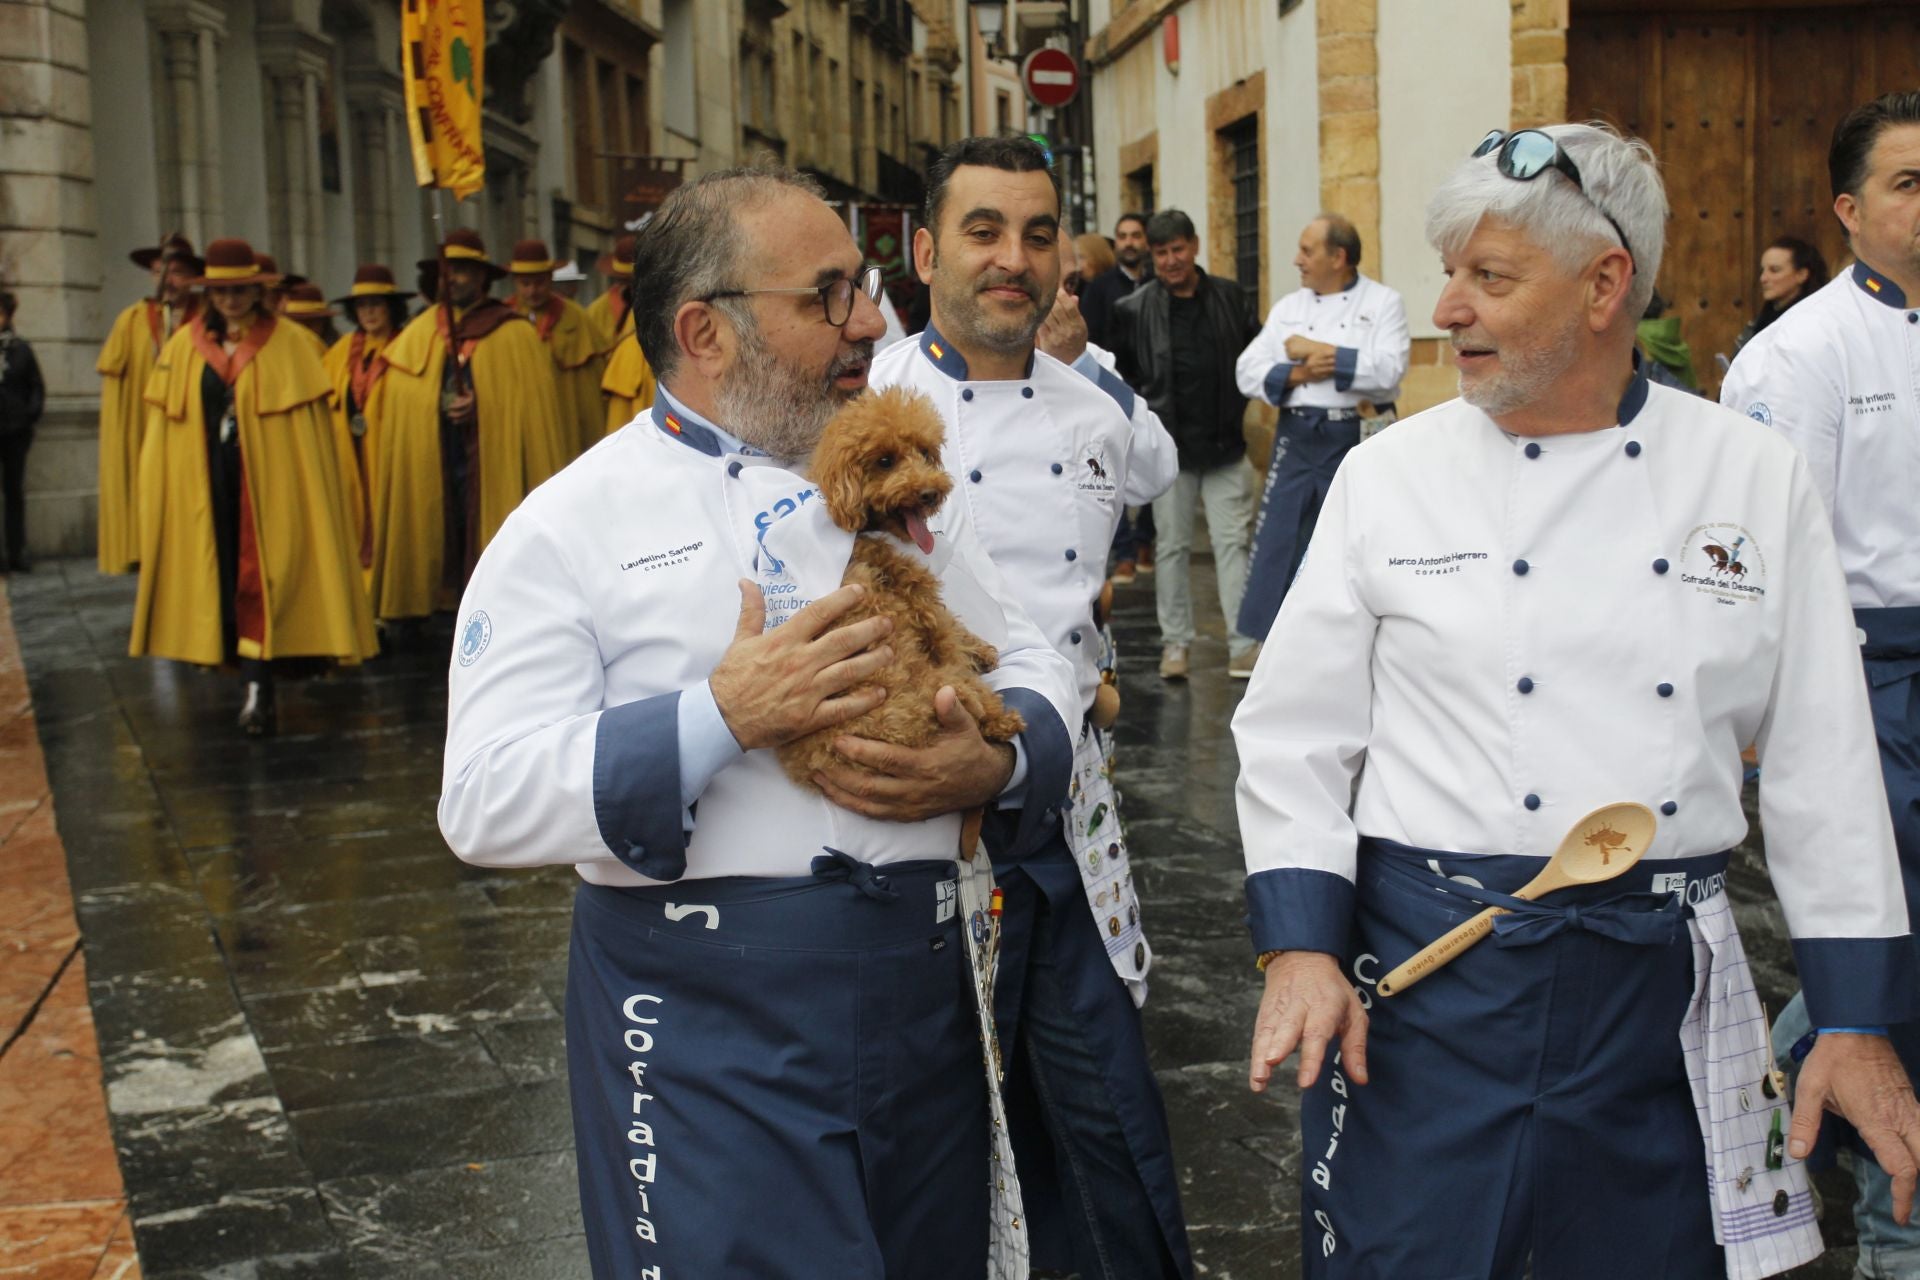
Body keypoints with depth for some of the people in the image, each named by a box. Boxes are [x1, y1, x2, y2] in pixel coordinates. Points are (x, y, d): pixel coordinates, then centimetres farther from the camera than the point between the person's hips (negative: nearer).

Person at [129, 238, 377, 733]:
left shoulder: (286, 342, 1)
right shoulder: (184, 347, 8)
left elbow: (310, 421, -2)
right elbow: (165, 427, 9)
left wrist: (309, 486, -8)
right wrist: (161, 497, 5)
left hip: (268, 482, -3)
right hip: (207, 485, 3)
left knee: (260, 578, -7)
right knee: (223, 577, 3)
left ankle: (258, 688, -9)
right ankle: (257, 687, 13)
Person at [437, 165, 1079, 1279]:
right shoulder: (574, 524, -5)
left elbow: (1032, 663, 13)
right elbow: (487, 799, -13)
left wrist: (998, 761, -9)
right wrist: (720, 717, -22)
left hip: (923, 996, 5)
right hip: (704, 1022, -5)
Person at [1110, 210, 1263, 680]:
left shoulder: (1231, 298, 4)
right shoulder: (1133, 309, -1)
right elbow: (1119, 372, 6)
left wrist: (1241, 408, 2)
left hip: (1225, 444, 1)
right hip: (1169, 446, 0)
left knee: (1232, 542, 0)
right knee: (1172, 547, 7)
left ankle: (1243, 644, 4)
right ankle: (1175, 642, 16)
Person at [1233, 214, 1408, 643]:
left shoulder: (1384, 302, -1)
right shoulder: (1288, 307, 11)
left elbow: (1389, 370, -16)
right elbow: (1247, 371, 6)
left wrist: (1318, 350, -11)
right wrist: (1295, 374, -12)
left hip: (1358, 438, -4)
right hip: (1296, 438, 4)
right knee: (1279, 547, 4)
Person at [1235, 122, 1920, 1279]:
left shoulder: (1758, 478, 1)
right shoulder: (1392, 476, -2)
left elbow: (1824, 765, 3)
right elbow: (1295, 735, 0)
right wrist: (1302, 947, -10)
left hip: (1664, 988, 2)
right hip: (1430, 976, -1)